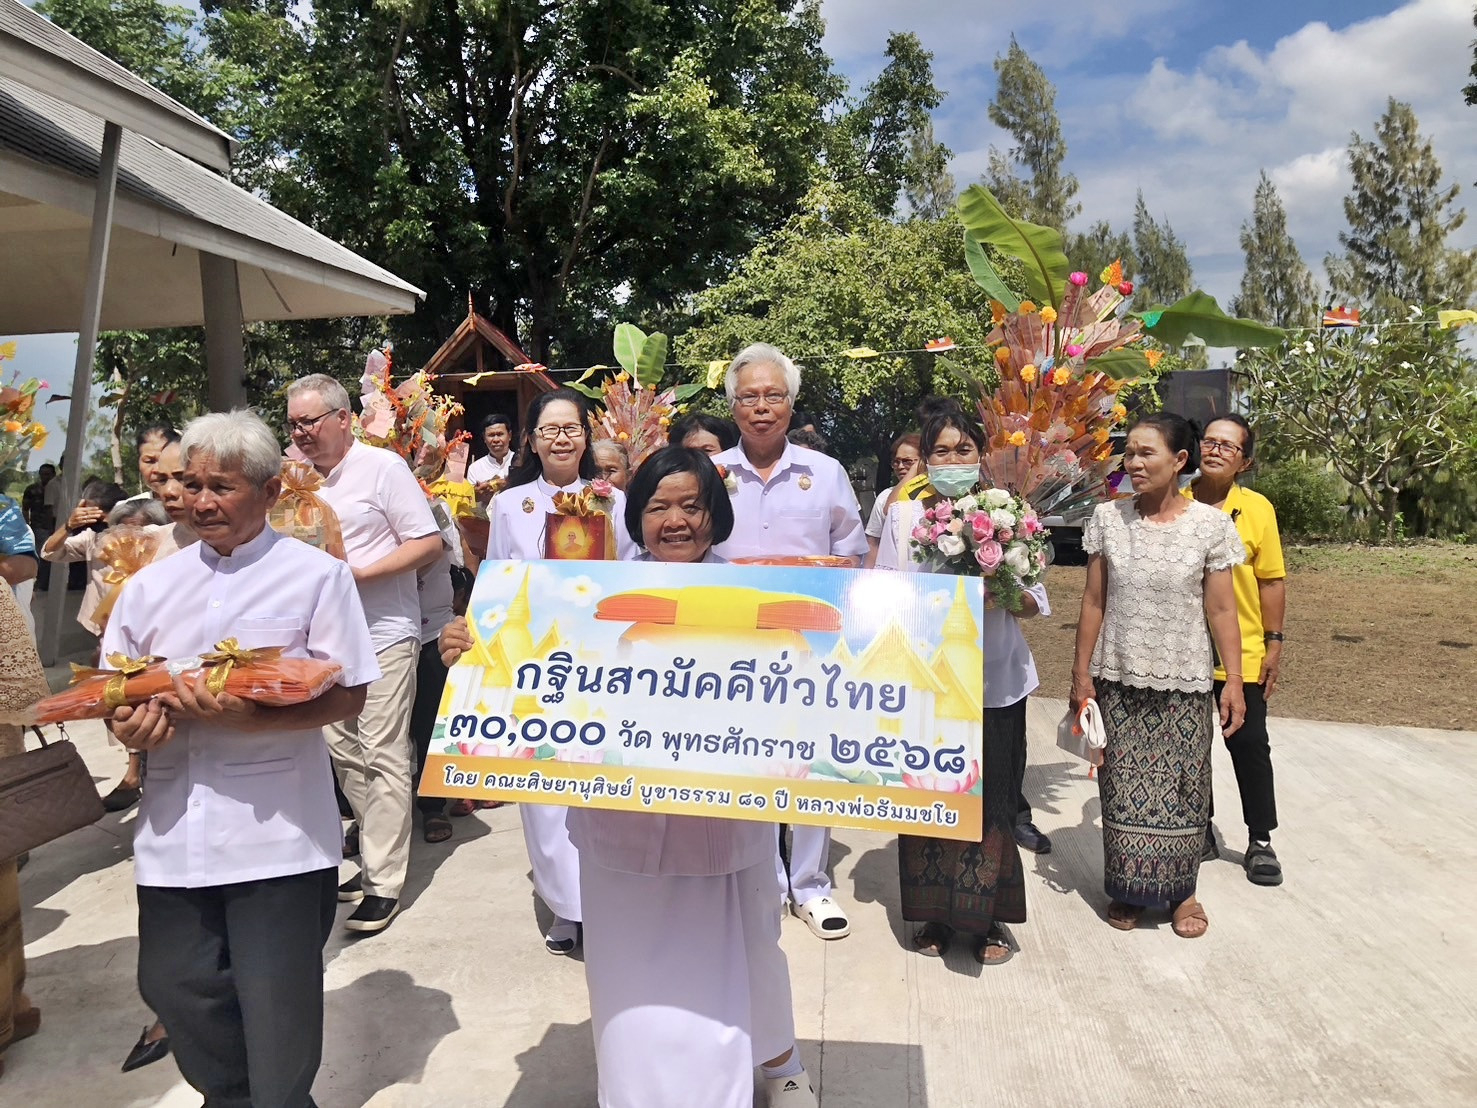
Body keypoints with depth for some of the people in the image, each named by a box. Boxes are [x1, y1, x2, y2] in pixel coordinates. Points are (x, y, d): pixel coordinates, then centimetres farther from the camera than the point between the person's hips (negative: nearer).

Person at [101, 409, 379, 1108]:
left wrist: (245, 718, -20)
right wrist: (128, 726, -7)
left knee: (277, 1011, 4)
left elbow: (347, 696, -8)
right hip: (173, 833, 5)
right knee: (175, 989, 14)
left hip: (277, 832, -4)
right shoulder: (150, 586, 9)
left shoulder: (316, 574, -3)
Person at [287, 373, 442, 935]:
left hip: (383, 636, -7)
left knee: (383, 758, -5)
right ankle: (375, 858, 22)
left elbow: (428, 544, -12)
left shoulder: (383, 467, -8)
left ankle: (385, 883, 1)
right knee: (345, 753, 10)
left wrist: (357, 573, -18)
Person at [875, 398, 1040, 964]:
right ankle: (936, 913, 22)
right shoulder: (903, 516, 4)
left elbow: (1034, 601, 5)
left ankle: (986, 917, 20)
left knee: (990, 800, 3)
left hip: (995, 679, 0)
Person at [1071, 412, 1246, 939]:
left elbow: (1221, 609, -2)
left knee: (1181, 787, 7)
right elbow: (1093, 601, 2)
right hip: (1118, 678, 1)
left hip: (1183, 682, -1)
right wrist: (1081, 673, 1)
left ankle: (1181, 890, 26)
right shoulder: (1108, 518, -1)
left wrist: (1234, 681, -4)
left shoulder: (1210, 524, -4)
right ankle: (1127, 889, 24)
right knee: (1123, 787, 7)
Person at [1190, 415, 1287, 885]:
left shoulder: (1257, 509, -3)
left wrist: (1274, 643, -2)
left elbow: (1271, 581, 0)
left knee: (1249, 744, 7)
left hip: (1241, 653, -1)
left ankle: (1260, 841, 20)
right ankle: (1199, 829, 29)